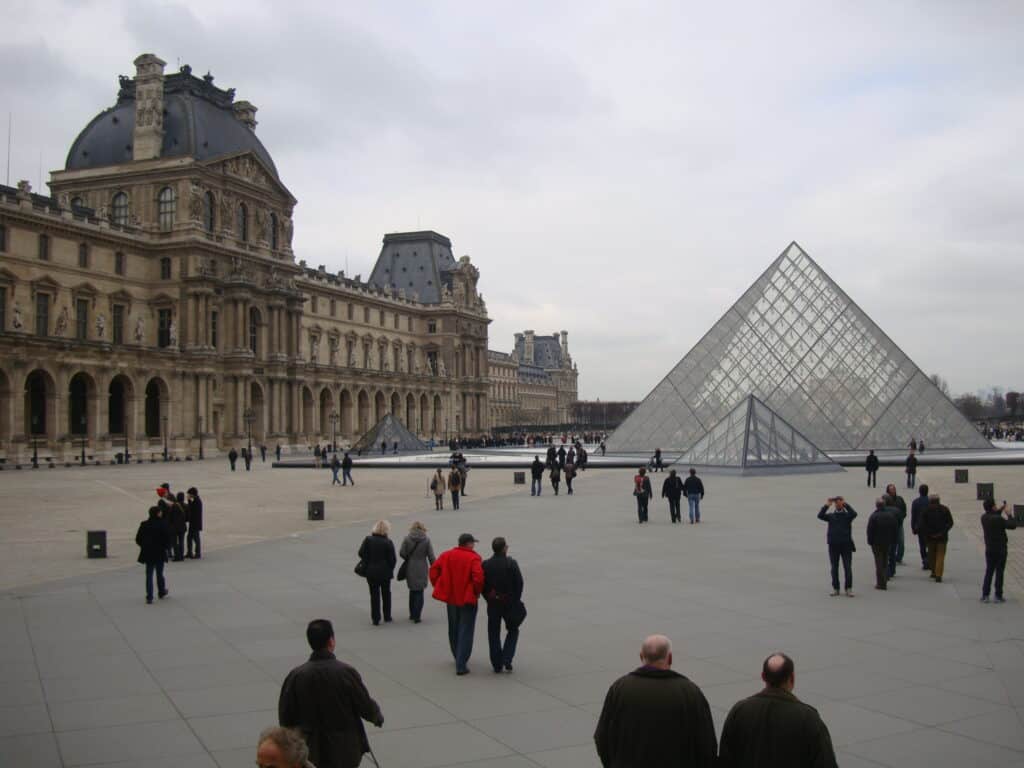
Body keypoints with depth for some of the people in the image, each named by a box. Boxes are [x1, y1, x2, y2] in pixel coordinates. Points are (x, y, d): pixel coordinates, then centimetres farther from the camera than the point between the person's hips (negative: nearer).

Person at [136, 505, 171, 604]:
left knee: (149, 575, 7)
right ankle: (162, 592, 30)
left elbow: (138, 539, 0)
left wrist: (144, 546, 15)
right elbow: (168, 539, -13)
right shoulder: (162, 525, -14)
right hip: (160, 553, -2)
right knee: (159, 573, 14)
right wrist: (165, 547, 5)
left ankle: (149, 597, 3)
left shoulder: (144, 525, -4)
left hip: (147, 554, 2)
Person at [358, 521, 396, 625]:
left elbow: (361, 553, -9)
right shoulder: (388, 543, -11)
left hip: (371, 572, 1)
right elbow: (392, 559, -10)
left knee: (374, 595, 8)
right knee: (386, 594, 16)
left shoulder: (368, 540, -6)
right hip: (385, 572, -1)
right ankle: (387, 617, 24)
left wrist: (368, 563, 4)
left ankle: (376, 619, 7)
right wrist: (390, 569, 6)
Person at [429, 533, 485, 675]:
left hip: (451, 598, 5)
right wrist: (477, 592, -8)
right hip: (468, 599, -5)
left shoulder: (446, 555, 2)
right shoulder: (473, 558, -14)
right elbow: (478, 577, -25)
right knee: (465, 632, 1)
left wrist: (439, 587, 6)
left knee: (454, 630, 22)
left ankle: (458, 657, 38)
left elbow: (434, 570, -2)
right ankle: (461, 665, -5)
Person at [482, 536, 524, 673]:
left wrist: (489, 599, 9)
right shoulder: (511, 563, -12)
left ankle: (497, 665, 12)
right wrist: (516, 599, 4)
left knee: (494, 633, 11)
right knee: (513, 631, 15)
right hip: (510, 603, -2)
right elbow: (519, 583, -11)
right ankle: (507, 660, 2)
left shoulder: (486, 564, -4)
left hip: (493, 603, 2)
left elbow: (482, 585, -3)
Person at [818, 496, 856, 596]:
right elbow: (820, 516, -7)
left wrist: (845, 504, -17)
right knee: (834, 568, 7)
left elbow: (854, 513, -17)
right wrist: (826, 505, -13)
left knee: (848, 567, -2)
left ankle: (848, 589, 3)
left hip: (846, 544, -2)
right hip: (833, 545, 2)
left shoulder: (847, 515, 5)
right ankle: (835, 588, 15)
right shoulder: (831, 516, 9)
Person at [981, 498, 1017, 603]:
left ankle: (985, 595, 8)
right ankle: (998, 596, 6)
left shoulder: (984, 518, -1)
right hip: (1000, 550, -5)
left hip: (989, 550, 5)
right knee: (999, 572, 3)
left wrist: (1001, 509, 14)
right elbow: (1012, 525, -15)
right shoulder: (999, 519, -20)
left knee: (989, 572, 12)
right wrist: (1008, 515, -3)